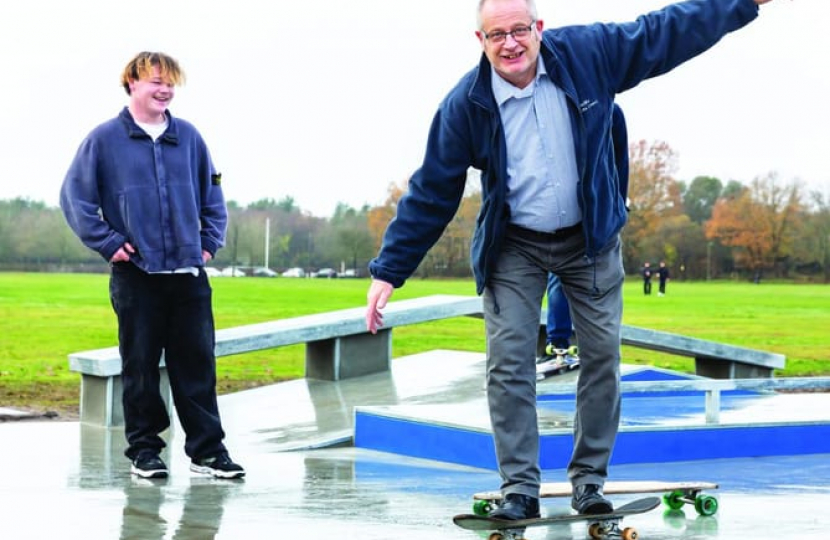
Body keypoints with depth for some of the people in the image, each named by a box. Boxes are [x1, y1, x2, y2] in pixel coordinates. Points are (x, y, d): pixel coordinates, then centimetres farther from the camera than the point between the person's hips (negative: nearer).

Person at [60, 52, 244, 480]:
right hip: (135, 273, -2)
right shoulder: (105, 139, -1)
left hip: (188, 272, 3)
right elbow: (74, 197, 0)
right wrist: (108, 243, -5)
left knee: (198, 363, 4)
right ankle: (144, 450, 15)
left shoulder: (188, 137, 9)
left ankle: (207, 449, 11)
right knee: (140, 365, 4)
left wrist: (211, 241, 9)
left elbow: (212, 194, 19)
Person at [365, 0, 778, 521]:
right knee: (509, 362, -8)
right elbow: (431, 193, -9)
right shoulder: (466, 104, -16)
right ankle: (520, 490, 0)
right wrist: (389, 271, -8)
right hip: (513, 247, -1)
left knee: (603, 354, 1)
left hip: (591, 238, 1)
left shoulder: (590, 52, -15)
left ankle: (589, 479, 13)